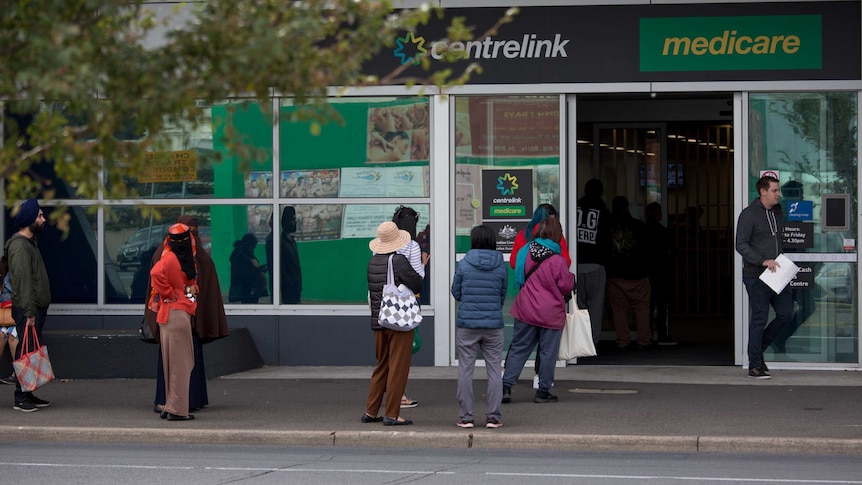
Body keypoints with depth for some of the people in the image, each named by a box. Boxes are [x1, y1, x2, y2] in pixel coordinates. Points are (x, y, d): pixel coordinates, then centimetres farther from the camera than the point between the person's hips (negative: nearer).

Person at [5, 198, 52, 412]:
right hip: (27, 309, -10)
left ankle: (28, 394, 16)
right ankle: (21, 398, -7)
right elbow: (23, 280, -20)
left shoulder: (29, 242, 17)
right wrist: (29, 312, -23)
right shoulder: (19, 246, -15)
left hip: (36, 307, 10)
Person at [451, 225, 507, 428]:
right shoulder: (501, 267, -1)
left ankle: (466, 417, 6)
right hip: (493, 324, 1)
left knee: (465, 370, 6)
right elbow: (503, 296, 7)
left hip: (466, 324, -1)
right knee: (494, 370, 7)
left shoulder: (464, 265, -5)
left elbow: (456, 293, 3)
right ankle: (493, 417, 5)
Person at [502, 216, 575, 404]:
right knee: (548, 351, 7)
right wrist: (571, 277, 11)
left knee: (518, 348, 10)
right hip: (551, 313, -4)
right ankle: (543, 391, 11)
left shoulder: (526, 252, -1)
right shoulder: (558, 260, -16)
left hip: (526, 310, 4)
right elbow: (566, 286, -9)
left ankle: (506, 386, 2)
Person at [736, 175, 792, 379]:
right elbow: (741, 245, -12)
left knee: (786, 314, 4)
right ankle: (755, 365, 5)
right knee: (759, 318, -4)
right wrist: (763, 261, -21)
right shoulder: (749, 214, -7)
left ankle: (758, 349, 21)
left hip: (776, 276, 7)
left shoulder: (778, 213, 15)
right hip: (756, 276, -7)